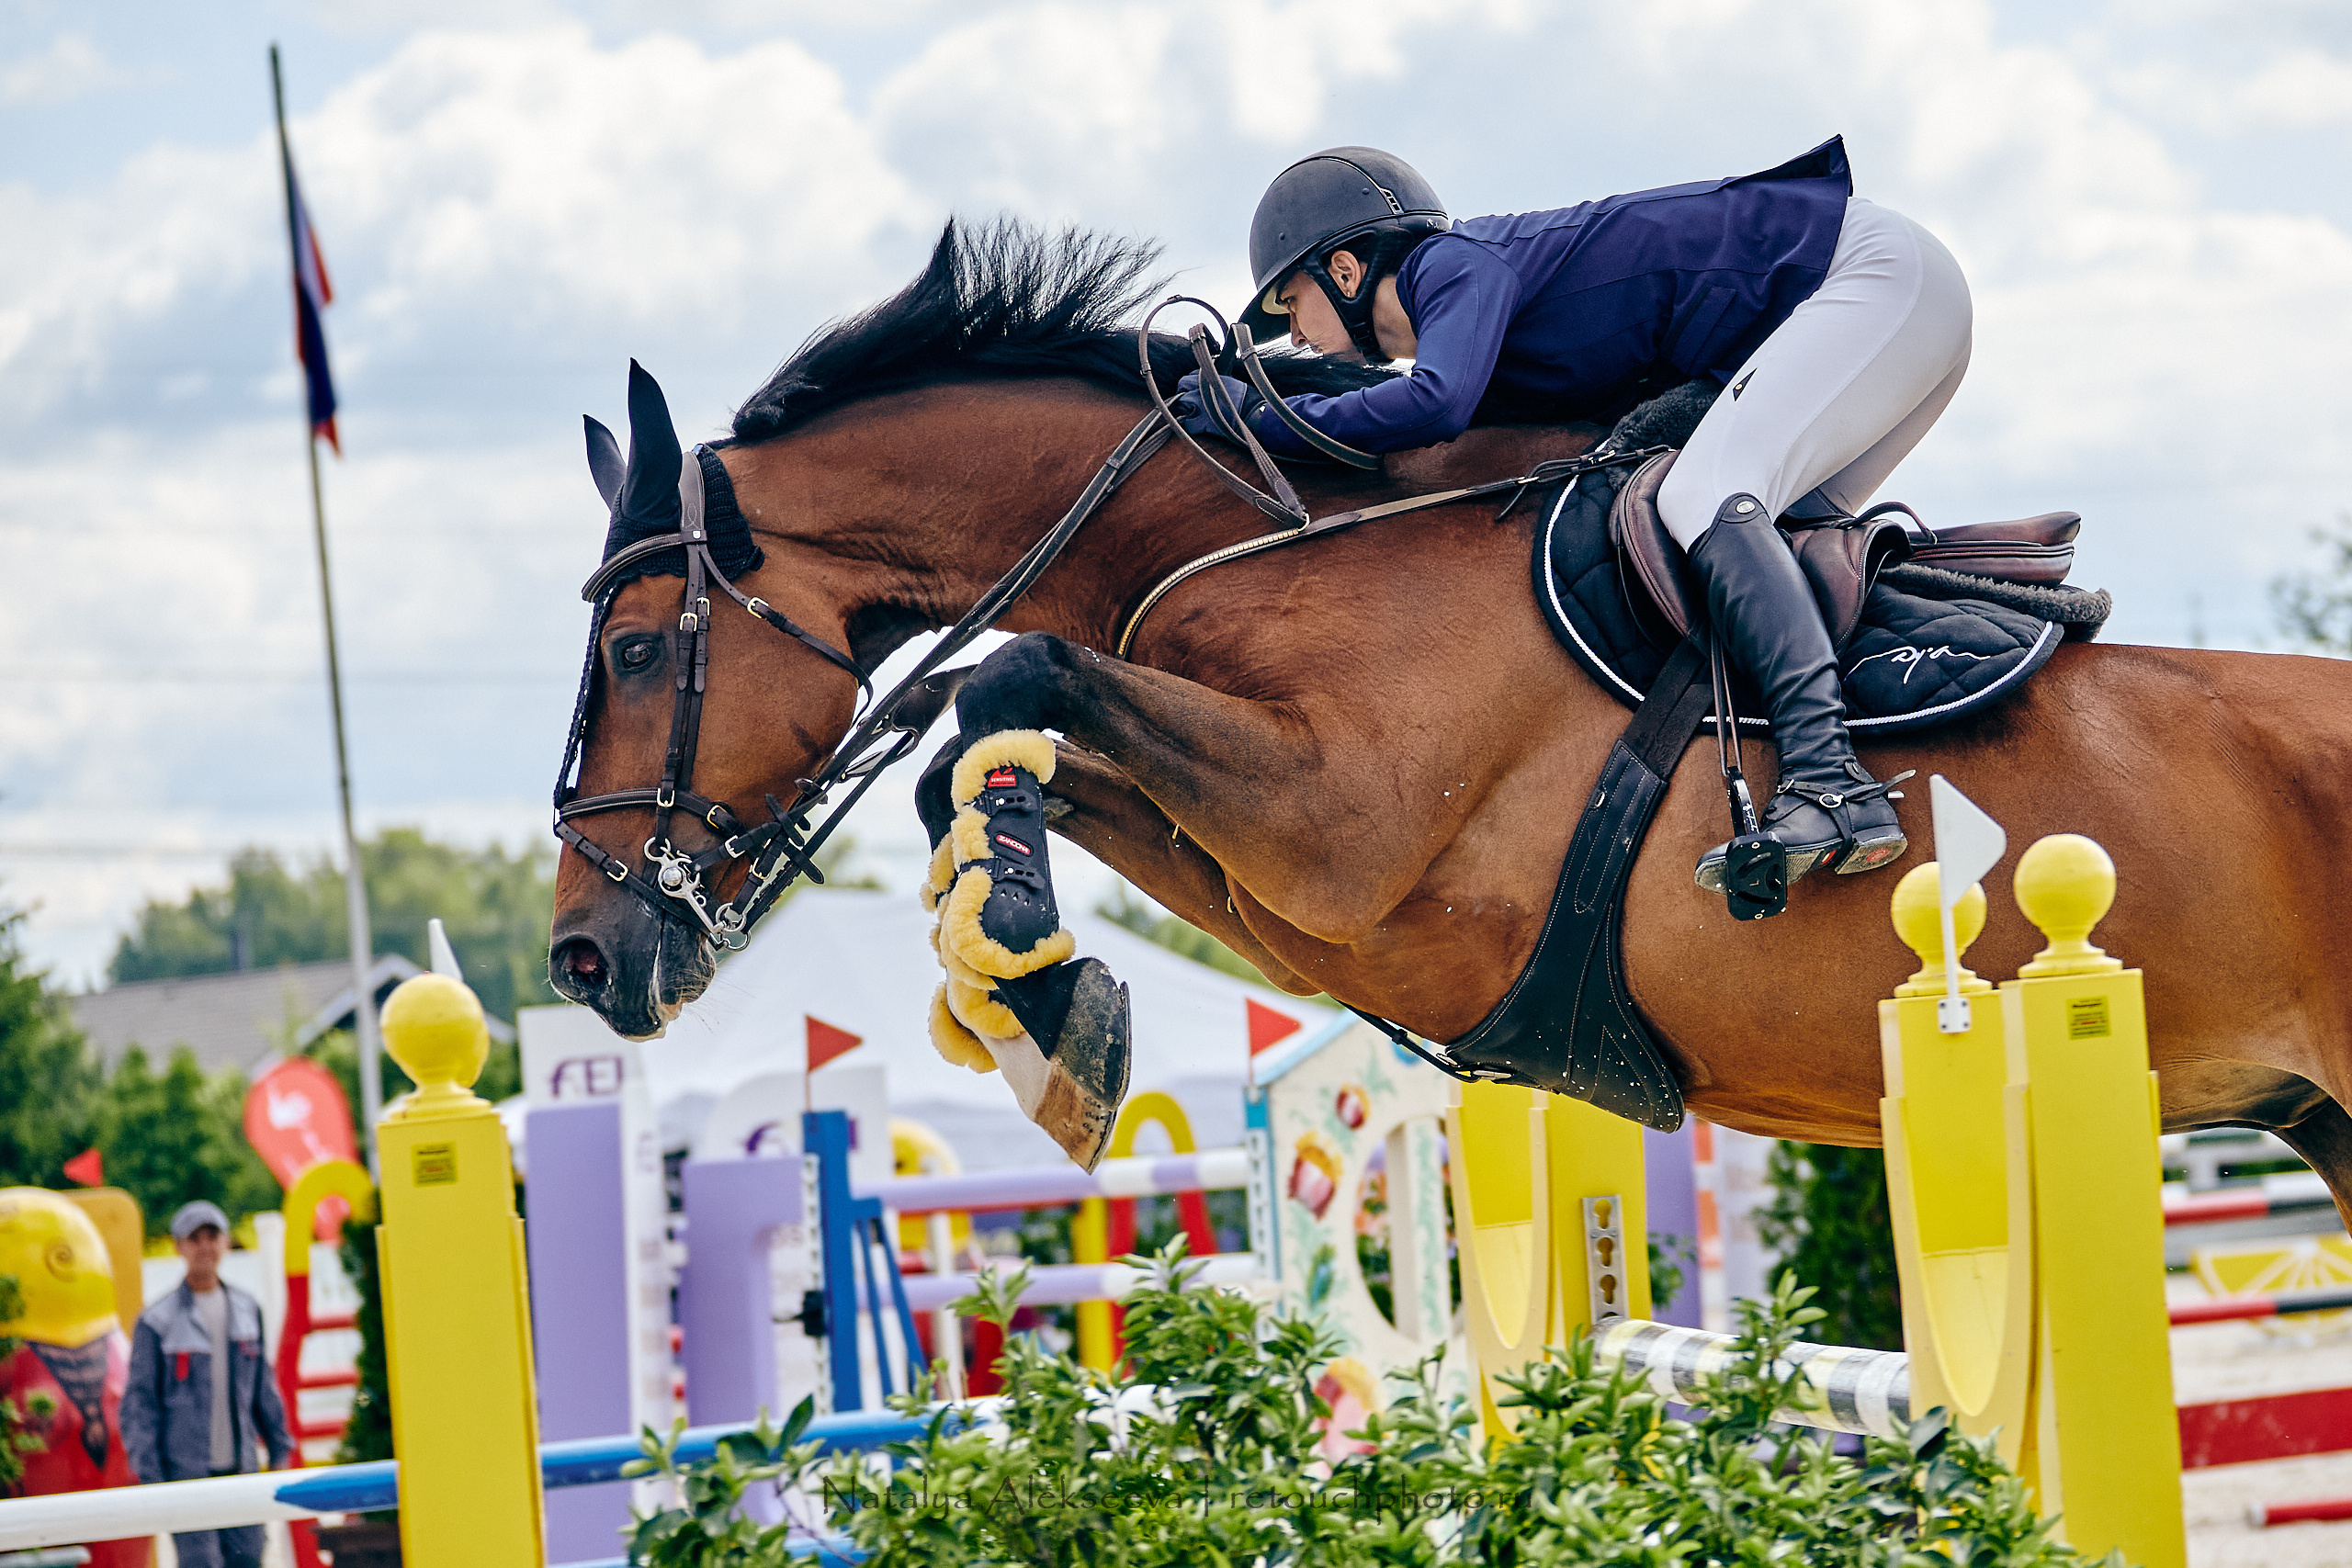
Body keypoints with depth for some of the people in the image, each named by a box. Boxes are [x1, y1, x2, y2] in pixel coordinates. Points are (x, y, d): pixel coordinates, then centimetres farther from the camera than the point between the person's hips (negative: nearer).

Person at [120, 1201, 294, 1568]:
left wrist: (279, 1448, 16)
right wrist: (149, 1477, -9)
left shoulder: (247, 1311, 10)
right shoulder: (158, 1321, -4)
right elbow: (139, 1403, -4)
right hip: (185, 1470, -4)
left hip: (240, 1468, 4)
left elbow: (264, 1387, 18)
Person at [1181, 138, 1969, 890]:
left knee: (1702, 500, -24)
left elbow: (1434, 405, -33)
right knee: (1768, 542, 8)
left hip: (1881, 274, -10)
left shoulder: (1456, 266, -14)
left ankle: (1831, 785, -37)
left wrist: (1260, 416, -21)